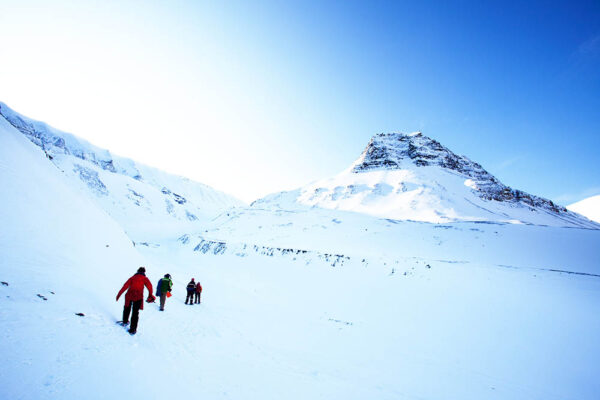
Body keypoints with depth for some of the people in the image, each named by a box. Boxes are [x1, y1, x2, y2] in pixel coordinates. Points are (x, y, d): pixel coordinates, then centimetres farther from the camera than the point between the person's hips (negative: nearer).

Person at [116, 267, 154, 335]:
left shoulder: (132, 277, 17)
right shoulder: (144, 278, 9)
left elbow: (125, 286, 7)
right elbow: (149, 286, -6)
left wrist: (119, 294, 8)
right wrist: (150, 295, -3)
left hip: (129, 295, 3)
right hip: (138, 297, -2)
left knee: (127, 308, 29)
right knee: (135, 312, 4)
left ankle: (125, 321, 43)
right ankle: (133, 329, 4)